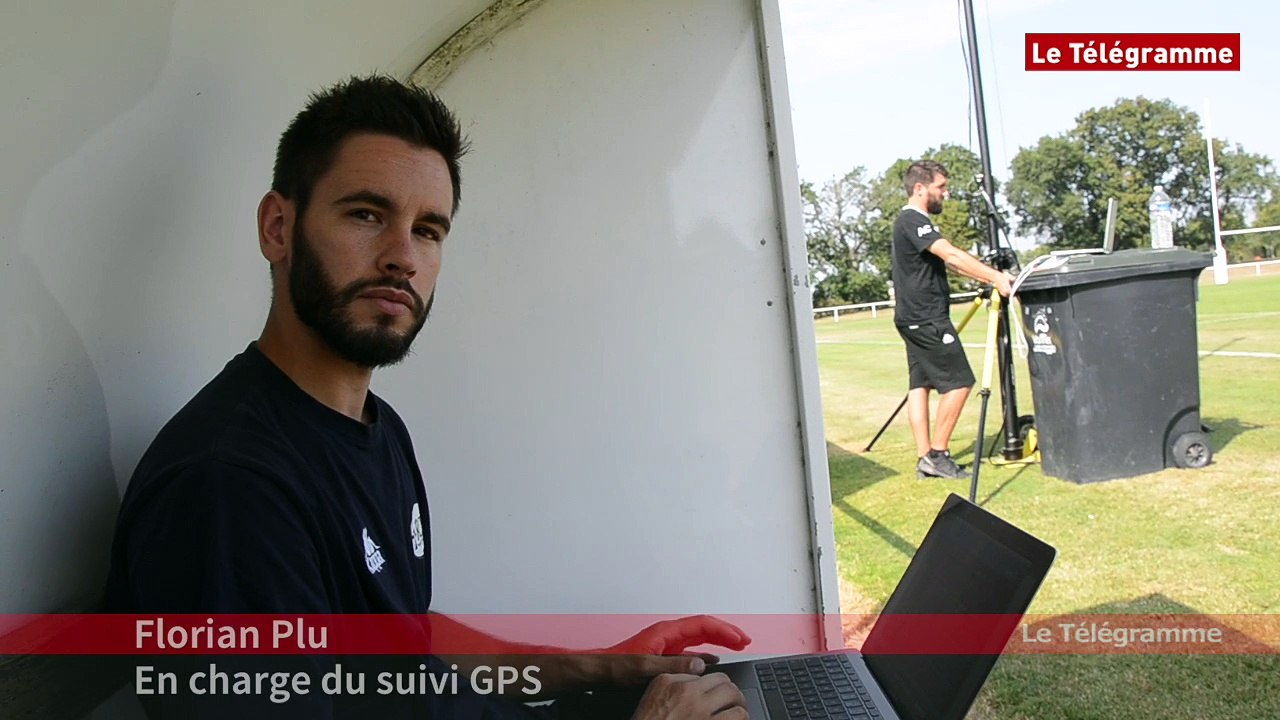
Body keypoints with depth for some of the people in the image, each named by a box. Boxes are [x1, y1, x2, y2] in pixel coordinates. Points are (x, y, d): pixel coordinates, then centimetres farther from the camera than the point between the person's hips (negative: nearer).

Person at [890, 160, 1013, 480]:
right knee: (958, 382, -7)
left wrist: (991, 278, 9)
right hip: (927, 319, -10)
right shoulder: (913, 221, -13)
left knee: (920, 383, 6)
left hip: (914, 319, 10)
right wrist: (996, 277, -25)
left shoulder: (911, 222, 19)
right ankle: (937, 455, -4)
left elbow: (949, 262, 17)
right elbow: (952, 255, -23)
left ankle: (925, 458, 6)